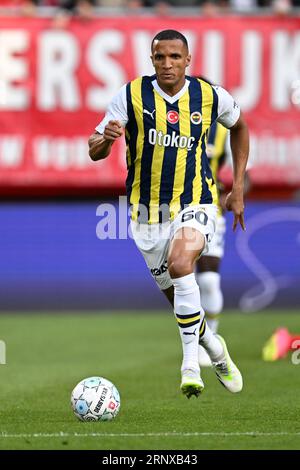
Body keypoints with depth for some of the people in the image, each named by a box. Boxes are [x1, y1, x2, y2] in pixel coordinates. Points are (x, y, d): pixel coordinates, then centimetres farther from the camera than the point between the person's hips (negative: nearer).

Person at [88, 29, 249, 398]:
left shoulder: (210, 97, -4)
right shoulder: (131, 95, -7)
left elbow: (239, 126, 18)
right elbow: (94, 152, -5)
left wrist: (238, 188, 13)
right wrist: (106, 138, -30)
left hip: (195, 205, -2)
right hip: (147, 212, 2)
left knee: (180, 263, -31)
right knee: (177, 296, 10)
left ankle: (191, 364, -26)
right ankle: (215, 350, 39)